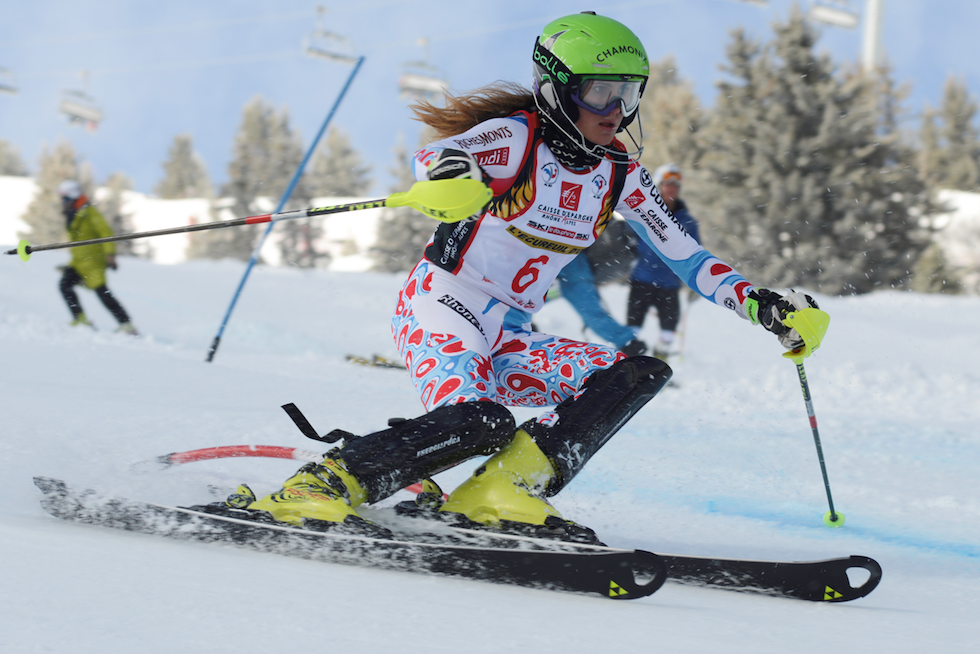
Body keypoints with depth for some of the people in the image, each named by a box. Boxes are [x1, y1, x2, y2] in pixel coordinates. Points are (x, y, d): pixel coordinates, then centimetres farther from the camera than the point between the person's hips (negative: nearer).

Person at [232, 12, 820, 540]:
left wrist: (755, 302, 0)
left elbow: (684, 255, 12)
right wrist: (447, 171, -55)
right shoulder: (515, 137, -11)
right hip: (440, 310, -7)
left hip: (507, 340, 7)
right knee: (482, 421, -34)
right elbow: (433, 158, -31)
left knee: (641, 374, -11)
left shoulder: (619, 174, 8)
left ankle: (502, 493, -21)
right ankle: (318, 489, -25)